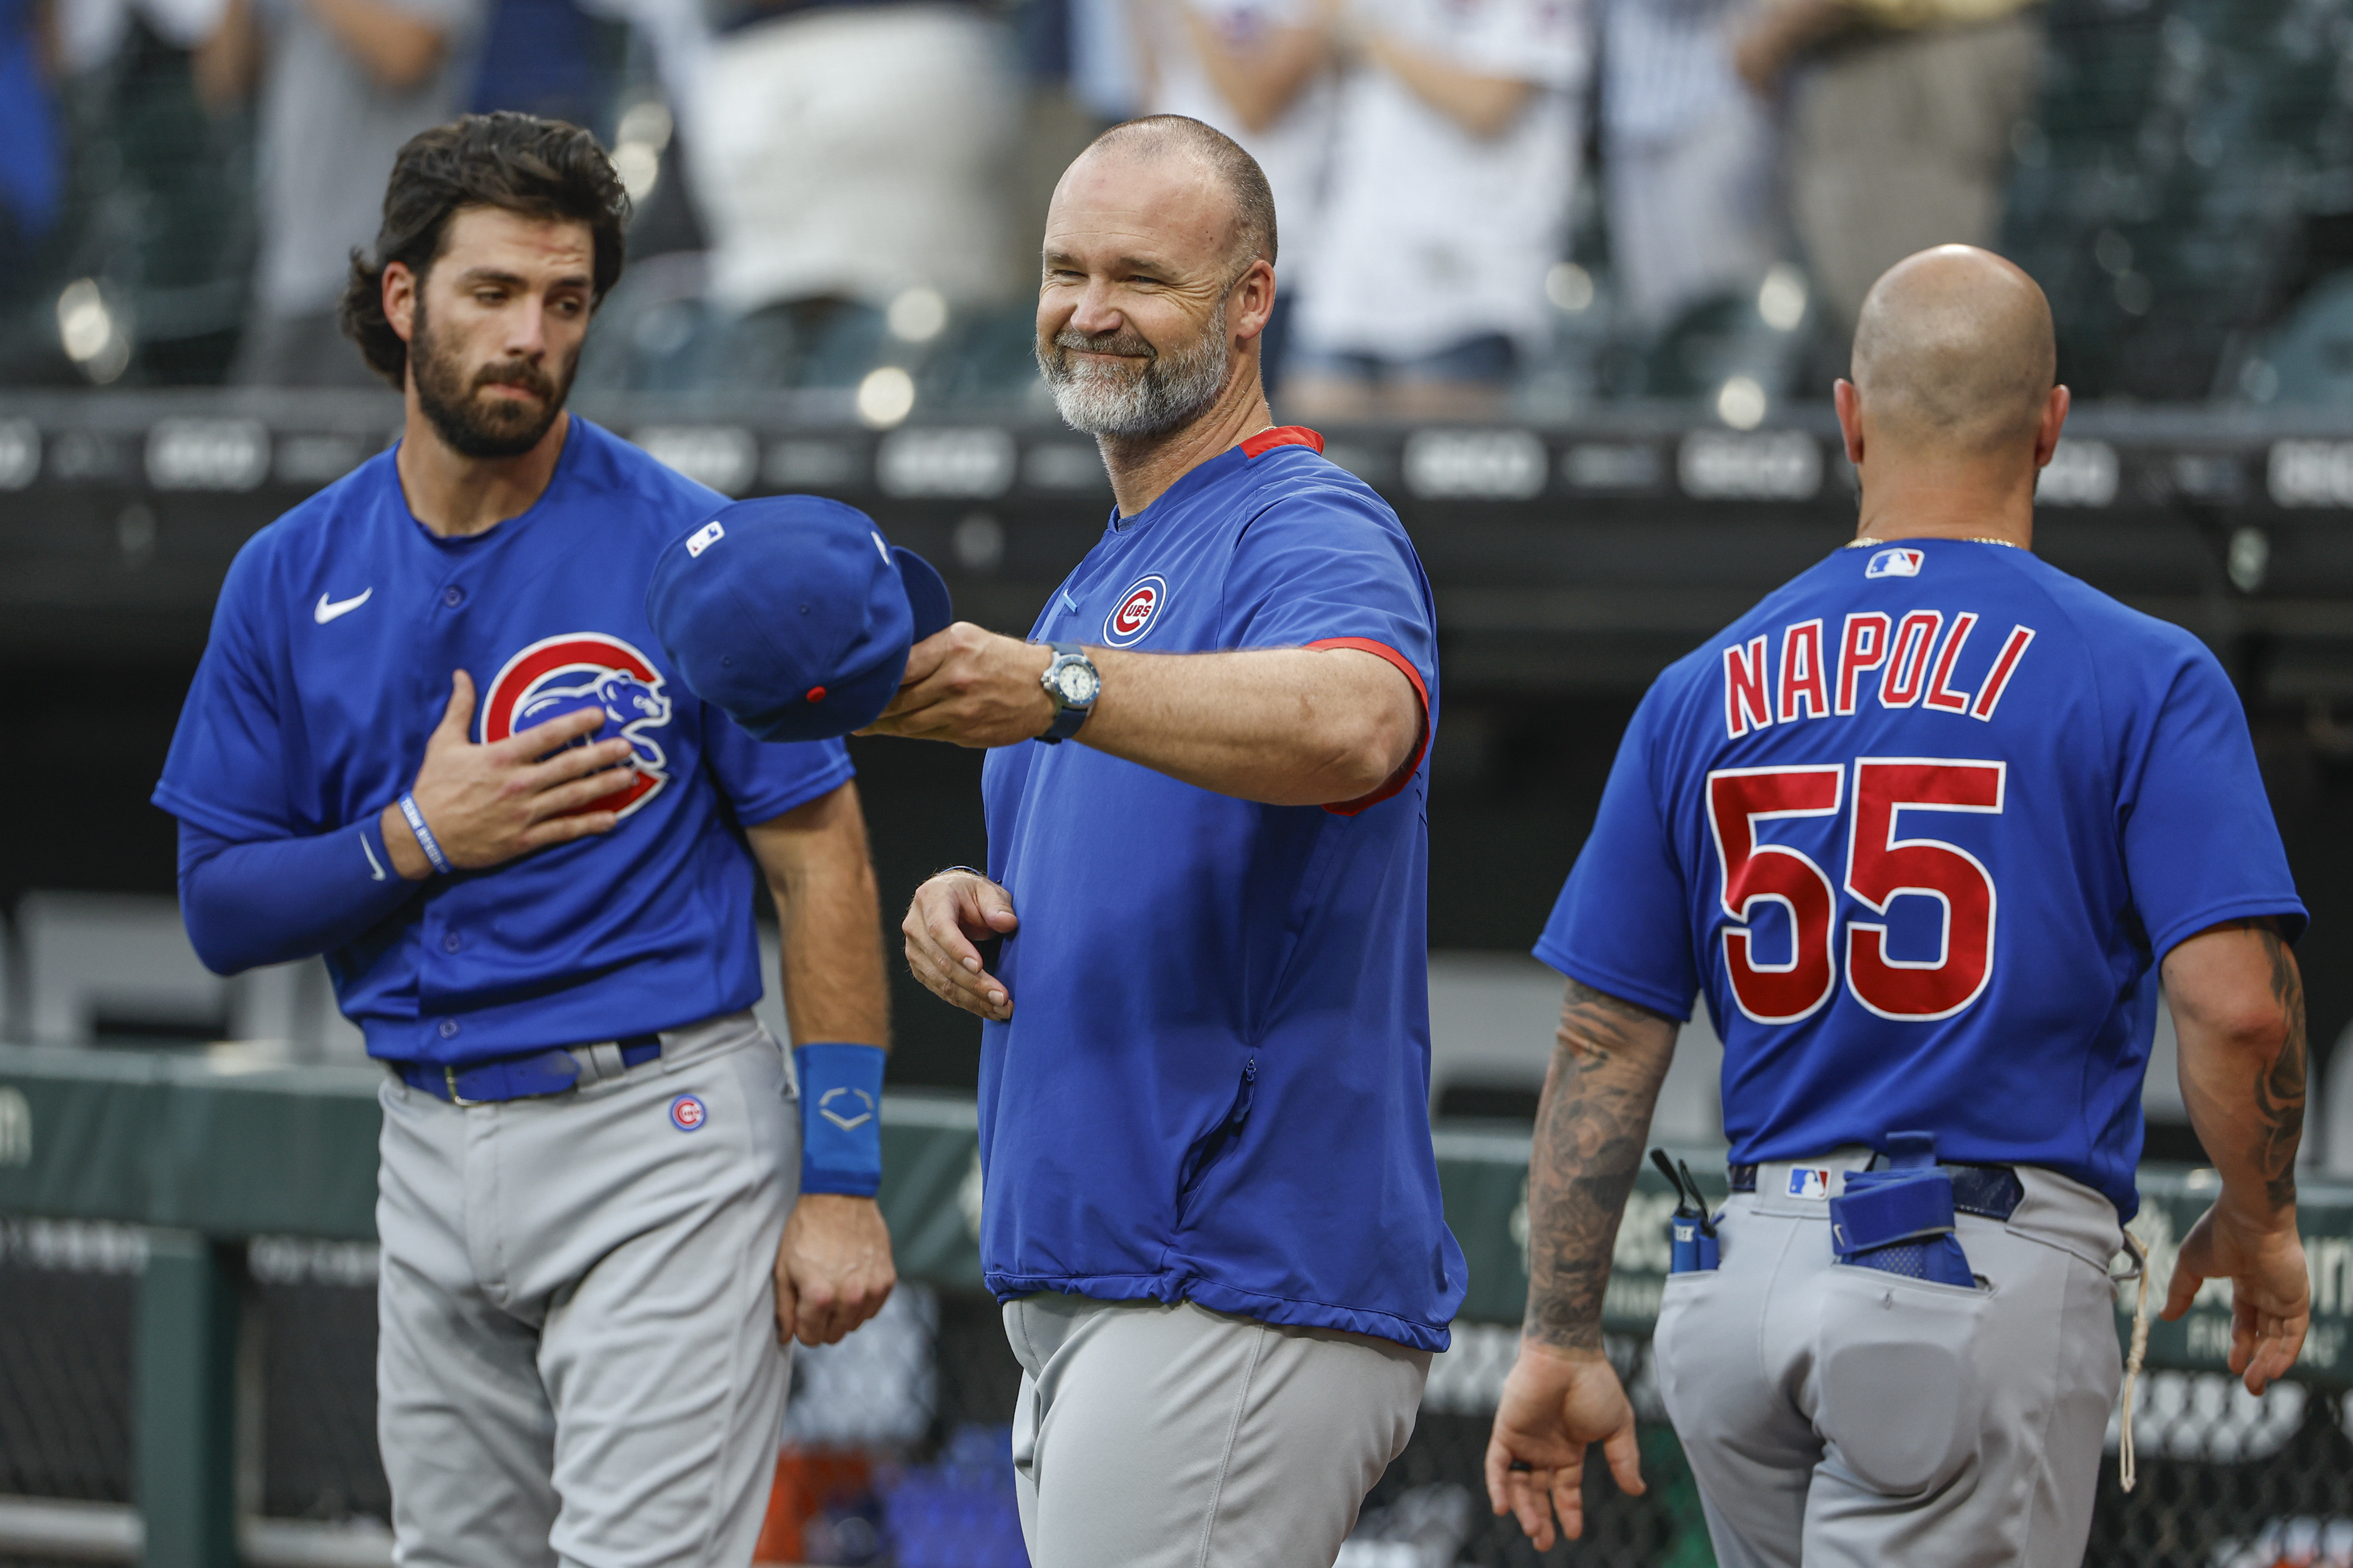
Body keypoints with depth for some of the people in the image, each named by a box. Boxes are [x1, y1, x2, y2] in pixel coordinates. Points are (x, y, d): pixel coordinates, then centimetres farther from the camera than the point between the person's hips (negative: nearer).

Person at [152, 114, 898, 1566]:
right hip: (436, 1157, 5)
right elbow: (221, 910, 8)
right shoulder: (292, 578, 6)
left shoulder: (695, 552, -6)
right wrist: (418, 839, -10)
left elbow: (822, 862, -5)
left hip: (665, 1132, -5)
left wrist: (843, 1184, -12)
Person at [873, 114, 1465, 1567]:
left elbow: (1357, 724, -34)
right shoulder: (1106, 575, 23)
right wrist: (961, 913, 6)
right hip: (1082, 1289, 10)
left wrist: (1056, 690, -48)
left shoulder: (1309, 531, -10)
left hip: (1243, 1298, -10)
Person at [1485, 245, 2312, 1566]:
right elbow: (2238, 1004, -12)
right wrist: (2259, 1224, 5)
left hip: (1739, 1293, 5)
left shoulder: (1706, 693, 10)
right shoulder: (2141, 677, -2)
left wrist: (1562, 1341, 13)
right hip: (1993, 1282, -5)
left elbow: (1605, 1041, 9)